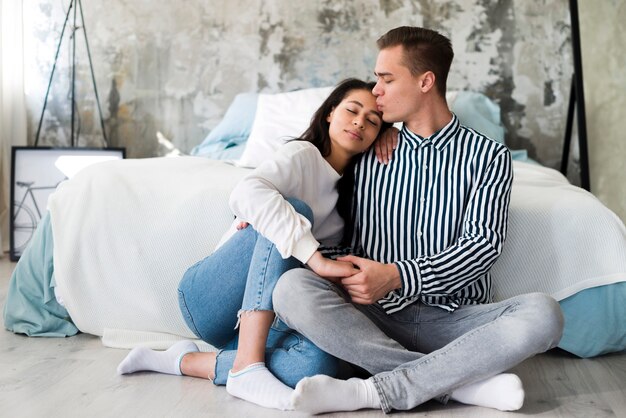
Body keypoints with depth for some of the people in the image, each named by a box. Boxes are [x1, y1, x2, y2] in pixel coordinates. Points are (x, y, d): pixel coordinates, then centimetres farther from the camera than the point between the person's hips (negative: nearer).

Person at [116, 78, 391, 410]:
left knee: (318, 363, -29)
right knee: (295, 209, -29)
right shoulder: (303, 154, -7)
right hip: (208, 295, -5)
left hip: (256, 315, 5)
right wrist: (316, 259, -36)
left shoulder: (351, 188, 14)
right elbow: (246, 194, -30)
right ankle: (247, 367, -33)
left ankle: (185, 362, -9)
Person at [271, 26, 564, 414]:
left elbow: (484, 244, -6)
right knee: (293, 288, -26)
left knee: (543, 313, -29)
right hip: (378, 315, 1)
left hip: (455, 318, -1)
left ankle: (372, 390, -28)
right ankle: (465, 381, -27)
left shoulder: (488, 155, 6)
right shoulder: (370, 154, 13)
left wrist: (397, 276, -18)